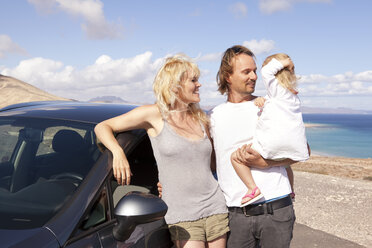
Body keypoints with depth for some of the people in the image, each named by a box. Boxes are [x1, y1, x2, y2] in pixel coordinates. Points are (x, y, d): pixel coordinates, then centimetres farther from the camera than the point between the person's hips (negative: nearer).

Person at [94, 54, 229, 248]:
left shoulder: (200, 118, 11)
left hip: (215, 209, 5)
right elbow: (102, 127, -1)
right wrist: (118, 152, -19)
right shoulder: (155, 114, -4)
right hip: (181, 217, -5)